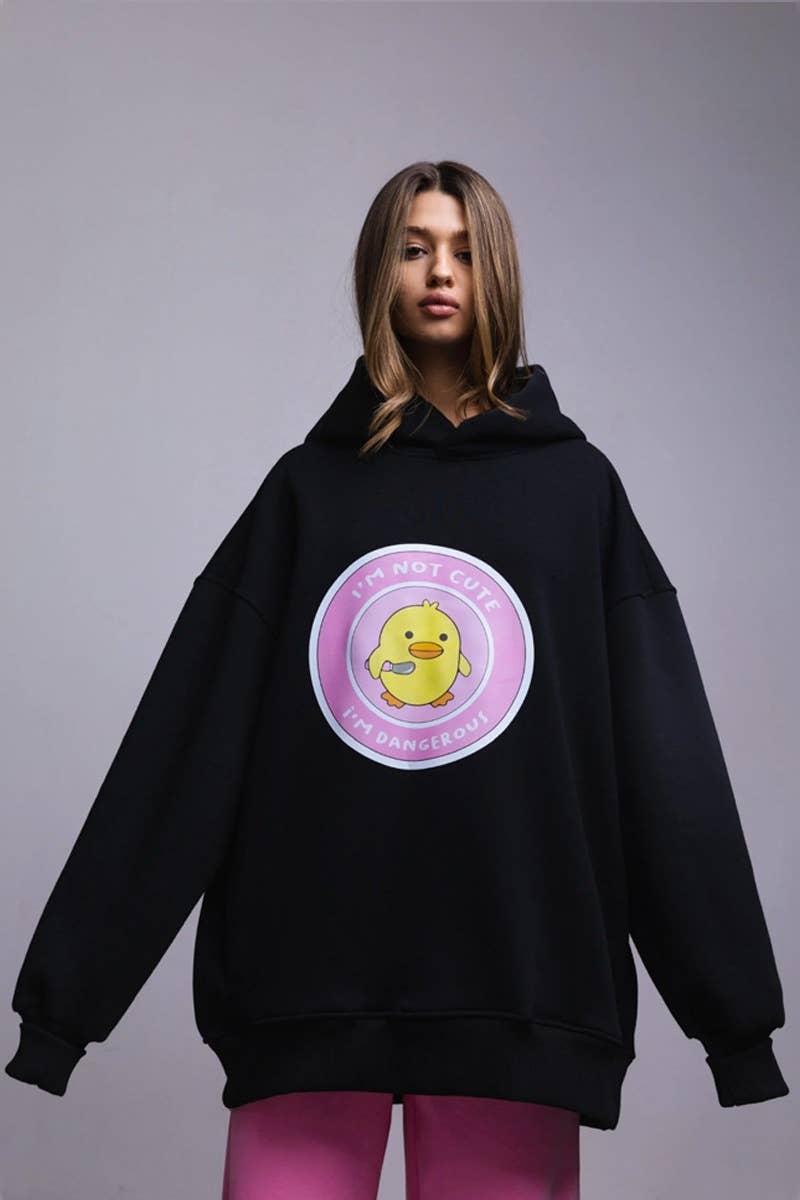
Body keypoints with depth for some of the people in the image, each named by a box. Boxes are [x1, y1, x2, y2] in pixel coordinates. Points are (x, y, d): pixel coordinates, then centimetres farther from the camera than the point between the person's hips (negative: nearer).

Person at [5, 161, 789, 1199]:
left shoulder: (576, 486, 7)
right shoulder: (311, 485, 8)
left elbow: (663, 744, 3)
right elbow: (186, 740, 3)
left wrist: (731, 1001, -1)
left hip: (517, 971, 0)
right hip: (310, 965, 1)